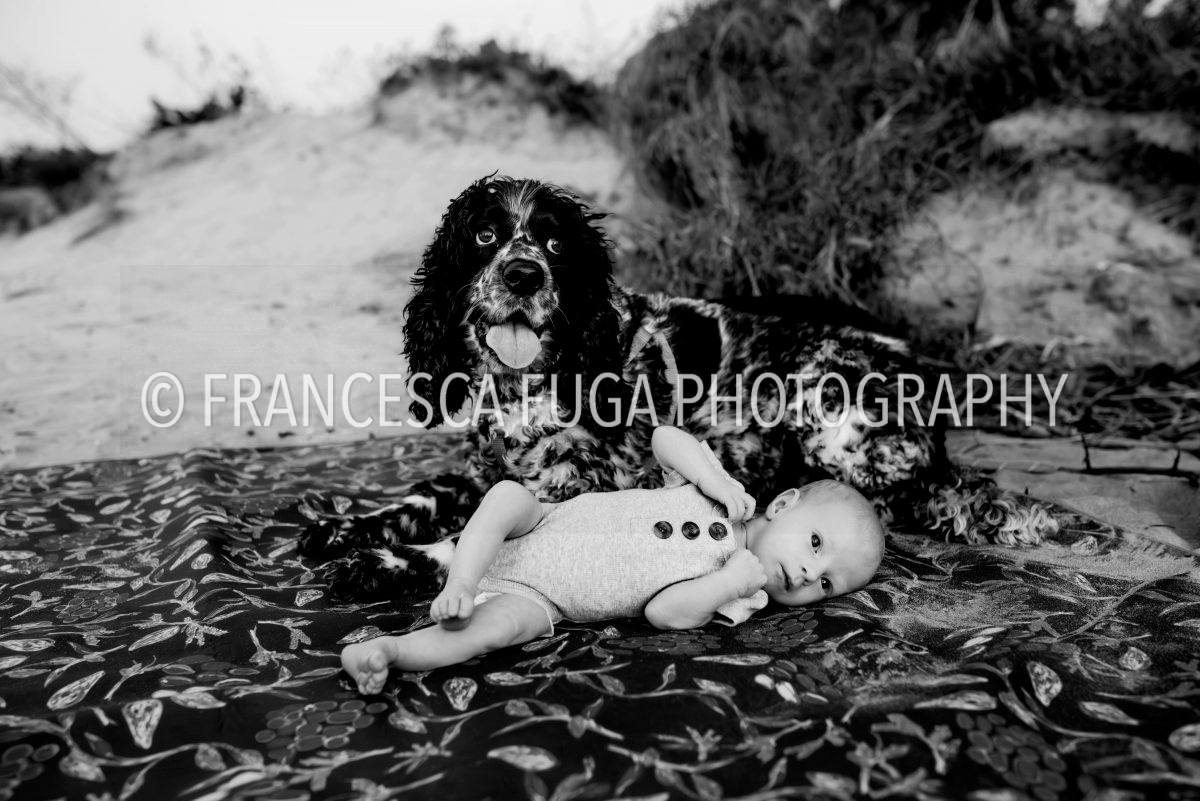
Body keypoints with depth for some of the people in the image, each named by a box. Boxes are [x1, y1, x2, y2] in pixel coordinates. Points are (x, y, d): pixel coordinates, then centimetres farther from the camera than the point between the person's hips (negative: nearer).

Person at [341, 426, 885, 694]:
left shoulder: (733, 600, -6)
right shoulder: (726, 496, -1)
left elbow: (663, 611, -20)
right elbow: (663, 436, -2)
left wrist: (730, 583, -27)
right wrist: (712, 475, -16)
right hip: (540, 525, 2)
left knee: (498, 626, -30)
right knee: (510, 492, -27)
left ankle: (386, 653, -24)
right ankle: (458, 578, -21)